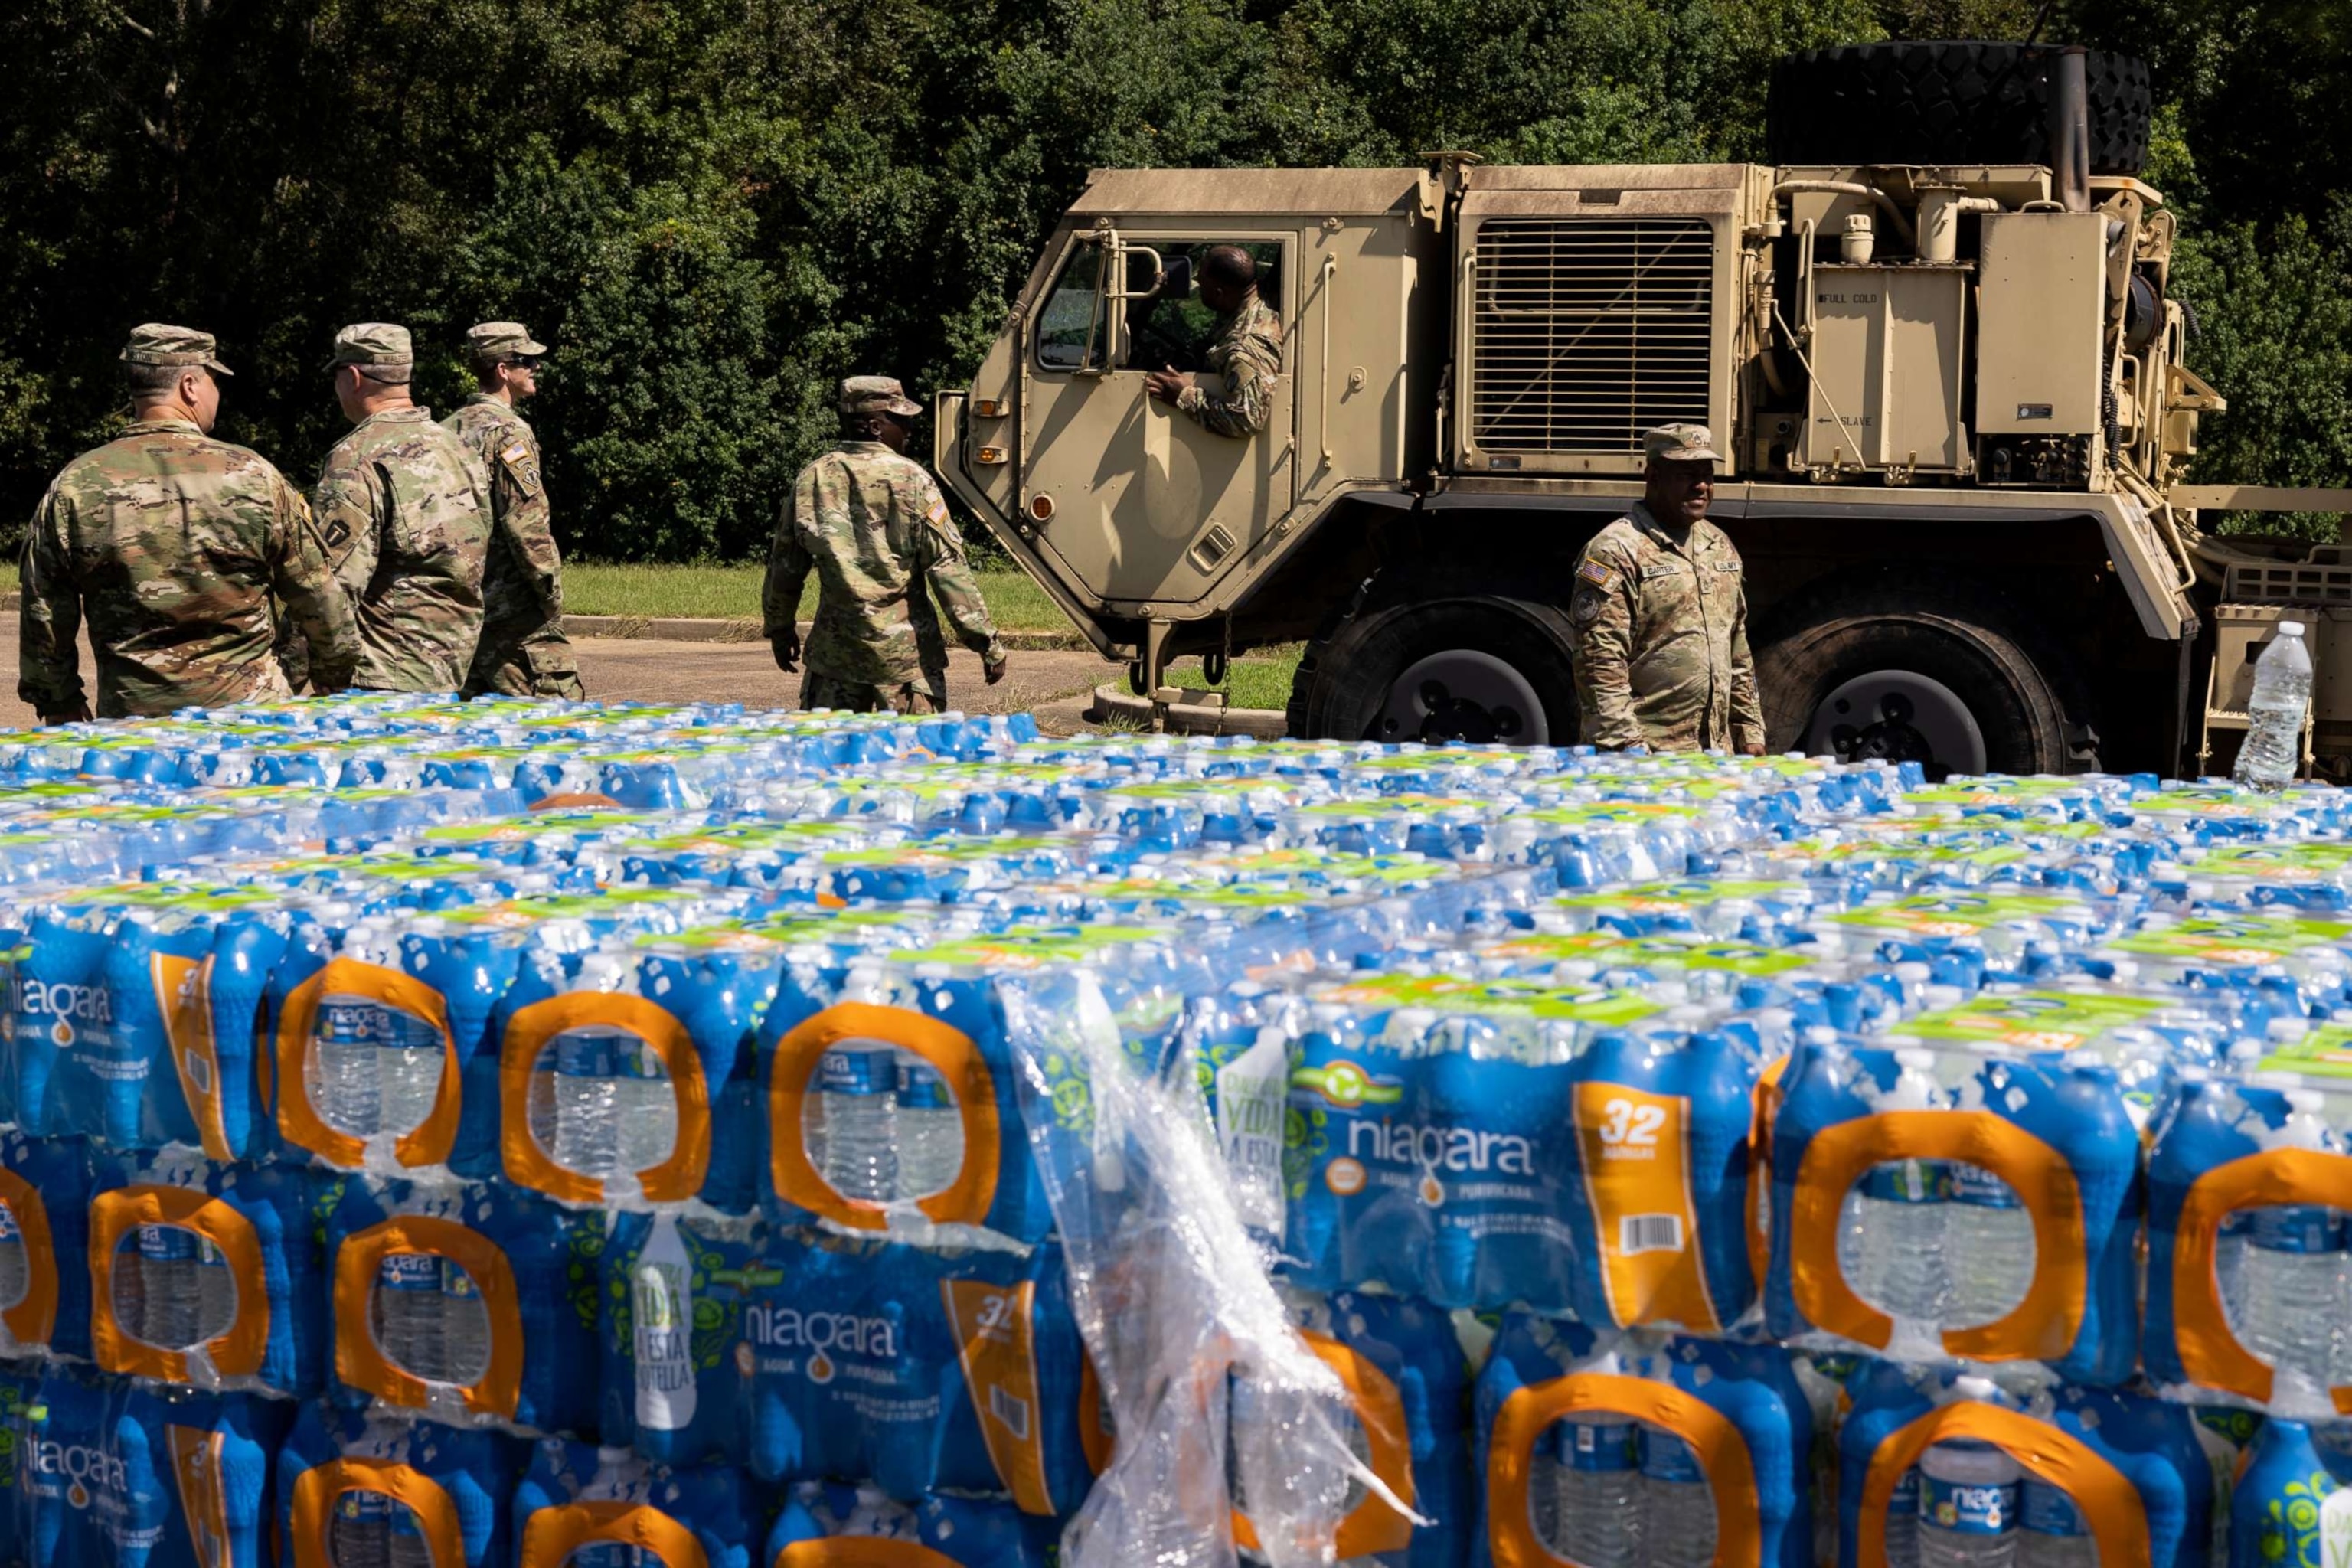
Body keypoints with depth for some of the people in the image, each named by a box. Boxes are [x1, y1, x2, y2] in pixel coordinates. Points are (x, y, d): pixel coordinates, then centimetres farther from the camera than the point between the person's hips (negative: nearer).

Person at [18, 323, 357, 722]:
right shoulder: (252, 476, -4)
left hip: (131, 714, 1)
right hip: (246, 711, -1)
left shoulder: (73, 487, -1)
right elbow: (317, 594, 2)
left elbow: (43, 613, 4)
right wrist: (336, 684, 17)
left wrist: (59, 702, 18)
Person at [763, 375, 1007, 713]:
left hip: (833, 647, 4)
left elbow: (784, 565, 11)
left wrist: (779, 628, 26)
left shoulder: (811, 480, 4)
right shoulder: (910, 480, -9)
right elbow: (947, 567, -11)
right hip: (903, 650, -4)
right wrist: (987, 643, -7)